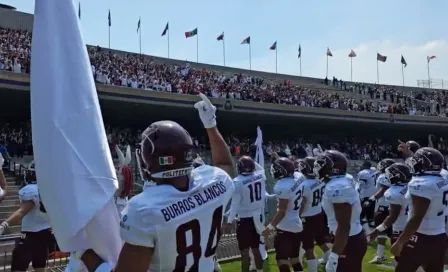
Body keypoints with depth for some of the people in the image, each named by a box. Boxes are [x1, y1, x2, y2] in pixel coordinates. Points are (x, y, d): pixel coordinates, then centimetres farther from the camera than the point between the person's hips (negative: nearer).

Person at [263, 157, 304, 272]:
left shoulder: (283, 186, -23)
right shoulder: (298, 178, -2)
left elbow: (282, 211, -20)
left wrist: (270, 226, -13)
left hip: (286, 228, -9)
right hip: (297, 225, 9)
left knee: (282, 260, 0)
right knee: (295, 258, 19)